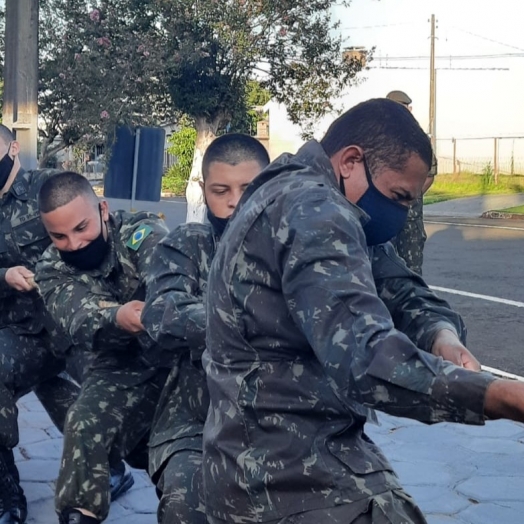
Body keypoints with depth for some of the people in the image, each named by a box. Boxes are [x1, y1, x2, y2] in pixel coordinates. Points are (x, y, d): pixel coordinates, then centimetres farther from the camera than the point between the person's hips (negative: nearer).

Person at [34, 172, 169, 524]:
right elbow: (79, 323, -23)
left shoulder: (141, 232, -11)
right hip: (122, 368, 1)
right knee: (86, 427, -22)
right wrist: (116, 318, -48)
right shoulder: (52, 270, -3)